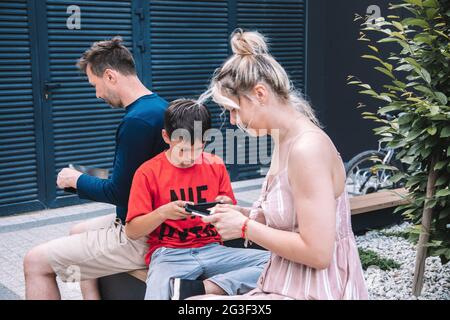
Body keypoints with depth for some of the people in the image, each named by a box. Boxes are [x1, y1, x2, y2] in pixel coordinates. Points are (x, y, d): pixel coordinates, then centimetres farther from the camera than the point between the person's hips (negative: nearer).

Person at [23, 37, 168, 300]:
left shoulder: (136, 122, -25)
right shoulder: (160, 106, 6)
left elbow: (118, 193, -20)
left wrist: (77, 180, -3)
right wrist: (89, 180, 11)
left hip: (141, 238, -10)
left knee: (36, 262, -2)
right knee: (78, 232, 32)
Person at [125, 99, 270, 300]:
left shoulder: (216, 166, 7)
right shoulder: (148, 172, -1)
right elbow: (132, 232, -2)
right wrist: (162, 213, -19)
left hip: (212, 250, 5)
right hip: (169, 255, -5)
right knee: (158, 294, -39)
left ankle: (197, 289, -26)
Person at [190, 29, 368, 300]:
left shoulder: (307, 148, -20)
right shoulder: (285, 142, 8)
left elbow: (317, 252, -23)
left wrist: (245, 227, -14)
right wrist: (242, 217, 2)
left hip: (316, 291, -9)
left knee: (198, 294, -16)